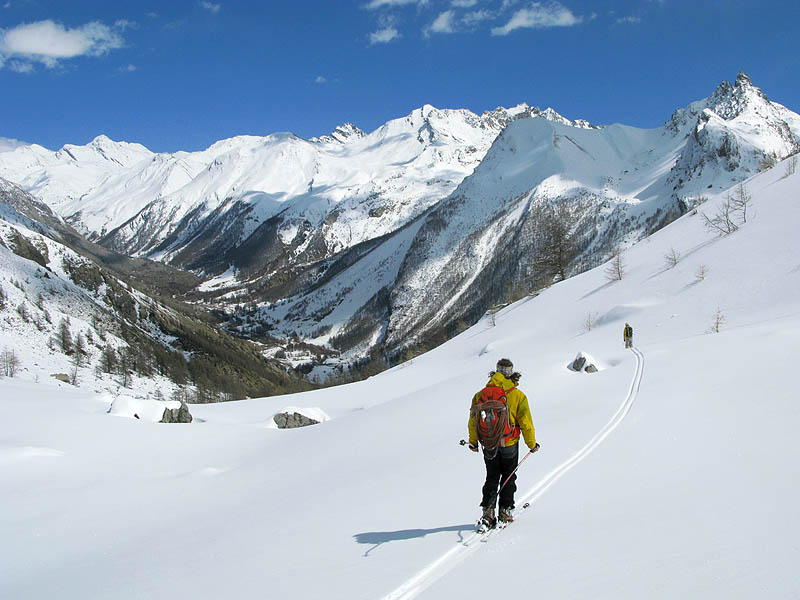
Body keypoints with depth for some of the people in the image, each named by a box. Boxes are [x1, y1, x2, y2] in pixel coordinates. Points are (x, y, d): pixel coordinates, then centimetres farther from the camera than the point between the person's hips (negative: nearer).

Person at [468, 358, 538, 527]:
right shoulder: (518, 395, -10)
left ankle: (488, 511, 5)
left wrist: (473, 442, 16)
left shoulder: (482, 394, -3)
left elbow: (473, 419, 3)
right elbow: (526, 423, -8)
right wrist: (532, 444, 5)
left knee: (492, 477, 16)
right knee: (509, 477, 16)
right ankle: (505, 510, 14)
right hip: (509, 443, -2)